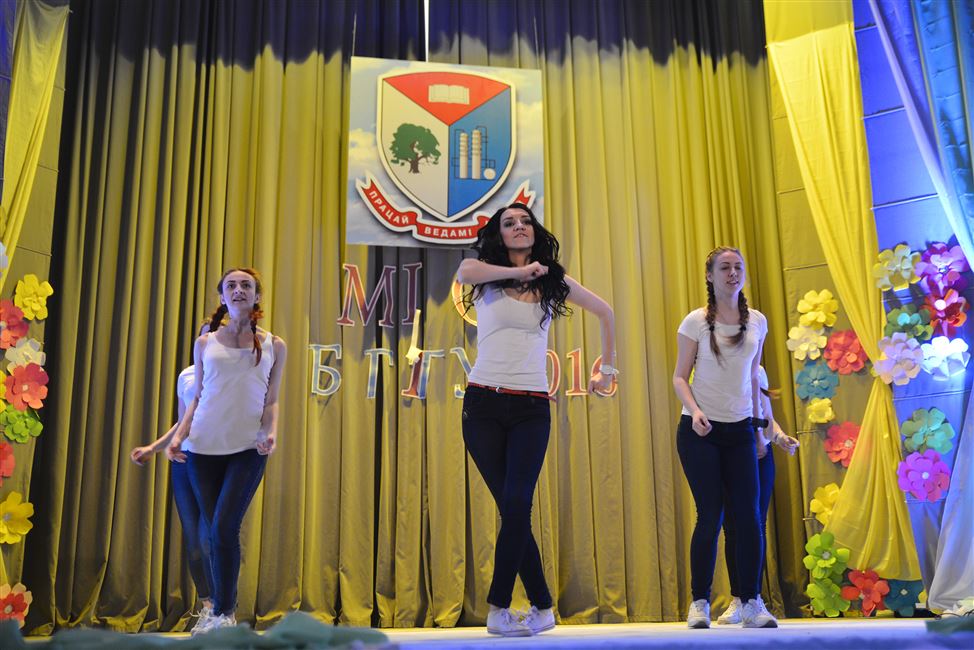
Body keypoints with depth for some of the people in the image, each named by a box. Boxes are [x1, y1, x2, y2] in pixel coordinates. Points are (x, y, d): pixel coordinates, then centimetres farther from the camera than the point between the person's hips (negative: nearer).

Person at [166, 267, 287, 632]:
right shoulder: (205, 343, 9)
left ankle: (223, 613, 2)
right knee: (212, 532, 5)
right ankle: (222, 610, 19)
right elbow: (197, 398, 13)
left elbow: (271, 401, 7)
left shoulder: (274, 346, 7)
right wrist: (179, 436, 1)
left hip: (248, 449, -2)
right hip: (203, 447, 2)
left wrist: (271, 433, -10)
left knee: (224, 528, -13)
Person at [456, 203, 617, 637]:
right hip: (484, 404, -1)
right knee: (512, 507, 0)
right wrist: (519, 271, -10)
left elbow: (605, 313, 24)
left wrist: (607, 368, 23)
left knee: (517, 505, -12)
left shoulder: (554, 282, 10)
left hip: (531, 408, 1)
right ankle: (542, 607, 11)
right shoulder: (486, 278, 5)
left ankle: (499, 608, 0)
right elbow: (464, 271, -22)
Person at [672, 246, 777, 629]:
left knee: (748, 516, -2)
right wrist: (694, 410, -19)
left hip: (739, 430, 3)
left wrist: (757, 424, 16)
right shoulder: (696, 322, -3)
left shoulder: (757, 322, 8)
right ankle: (699, 602, 9)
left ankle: (751, 603, 9)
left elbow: (752, 378, 17)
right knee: (710, 516, -3)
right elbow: (680, 377, -2)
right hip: (699, 430, -3)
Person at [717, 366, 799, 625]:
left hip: (760, 455, 3)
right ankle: (737, 600, 8)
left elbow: (768, 418, 15)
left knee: (757, 526, 1)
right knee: (732, 529, -1)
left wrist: (781, 437, -6)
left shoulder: (757, 371, 12)